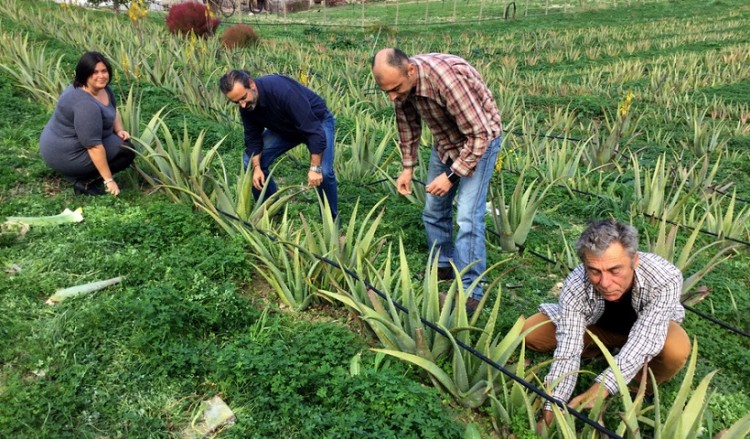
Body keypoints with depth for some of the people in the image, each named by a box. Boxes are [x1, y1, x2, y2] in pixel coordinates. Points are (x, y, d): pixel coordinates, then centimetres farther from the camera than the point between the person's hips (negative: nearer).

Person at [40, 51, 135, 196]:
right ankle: (84, 182, -6)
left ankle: (81, 173, 11)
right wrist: (108, 180, -26)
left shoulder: (101, 87, 0)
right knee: (126, 150, -8)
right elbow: (94, 146, -29)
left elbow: (113, 110, 17)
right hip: (66, 154, -10)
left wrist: (119, 130, 1)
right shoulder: (85, 104, -29)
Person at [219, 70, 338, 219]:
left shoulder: (282, 90, -39)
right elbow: (253, 137, -6)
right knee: (250, 162, -5)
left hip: (317, 121, -6)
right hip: (284, 127, 7)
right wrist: (256, 167, -20)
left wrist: (315, 167, -37)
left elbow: (314, 130, -39)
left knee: (324, 172, -28)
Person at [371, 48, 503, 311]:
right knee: (433, 210, 13)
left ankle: (470, 292, -7)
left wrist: (452, 175, -27)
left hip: (479, 139, -7)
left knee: (467, 216, -16)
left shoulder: (447, 78, -38)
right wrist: (407, 167, 2)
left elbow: (479, 134, -31)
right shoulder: (401, 82, -15)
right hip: (445, 141, 7)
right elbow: (408, 124, 5)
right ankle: (443, 266, 33)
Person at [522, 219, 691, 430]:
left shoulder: (665, 278, -39)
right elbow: (567, 352, -35)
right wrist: (551, 410, -45)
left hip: (647, 329, -1)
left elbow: (643, 341, -43)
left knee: (677, 351, -36)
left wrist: (599, 389, -54)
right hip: (597, 325, 2)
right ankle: (603, 350, 6)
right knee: (529, 333, -16)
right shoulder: (575, 287, -35)